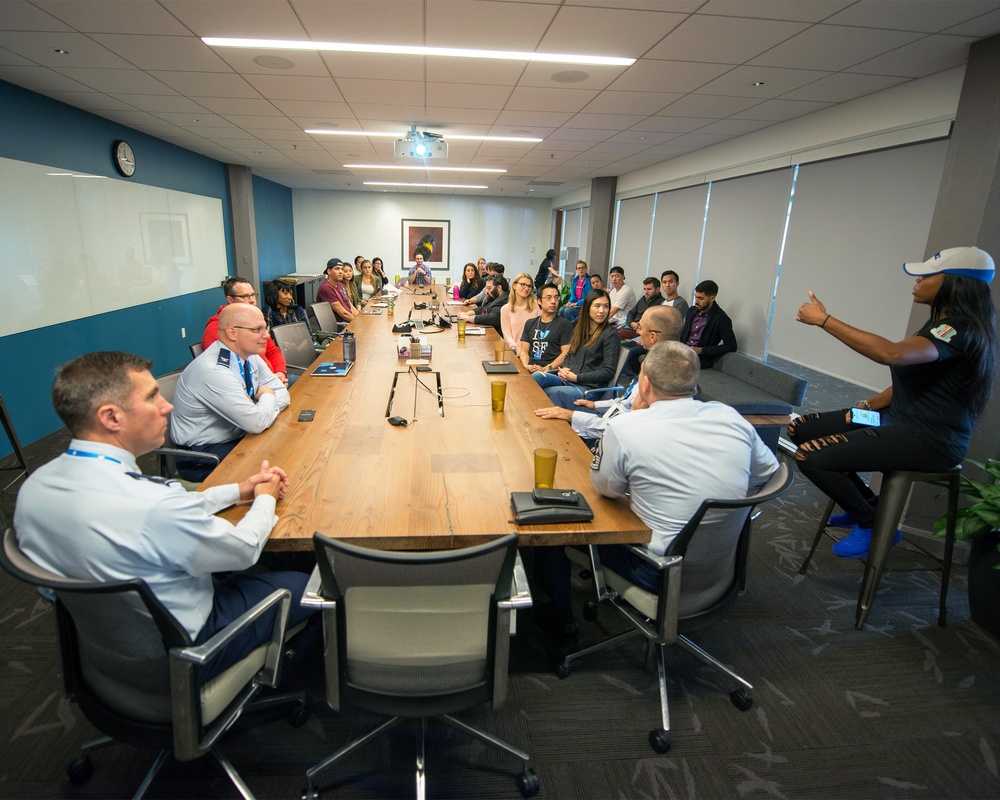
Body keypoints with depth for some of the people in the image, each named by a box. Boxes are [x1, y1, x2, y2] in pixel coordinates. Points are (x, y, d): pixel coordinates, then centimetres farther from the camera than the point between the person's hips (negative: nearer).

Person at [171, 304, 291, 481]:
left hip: (238, 436, 8)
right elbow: (258, 423, -28)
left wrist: (263, 411, -15)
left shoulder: (249, 356, -1)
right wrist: (268, 396, -8)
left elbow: (282, 393, 5)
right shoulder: (214, 372, -27)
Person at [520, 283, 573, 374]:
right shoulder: (530, 323, 21)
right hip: (529, 369, 4)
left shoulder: (565, 324, 5)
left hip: (552, 371, -4)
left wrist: (546, 369, -15)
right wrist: (526, 366, -4)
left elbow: (566, 353, -4)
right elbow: (524, 350, 17)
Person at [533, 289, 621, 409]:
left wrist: (576, 377, -13)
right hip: (567, 380, 6)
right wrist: (564, 369, -1)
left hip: (588, 388, -6)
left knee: (549, 392, -29)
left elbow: (608, 372, -11)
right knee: (536, 376, -22)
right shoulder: (579, 329, 16)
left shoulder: (610, 335, -5)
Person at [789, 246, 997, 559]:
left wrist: (824, 320, -34)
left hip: (929, 439, -10)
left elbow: (891, 353, -39)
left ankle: (873, 525, 2)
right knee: (800, 428, 5)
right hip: (900, 418, 10)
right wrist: (871, 404, 3)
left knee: (810, 456, -24)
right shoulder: (942, 325, 12)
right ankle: (867, 503, 17)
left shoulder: (961, 330, -19)